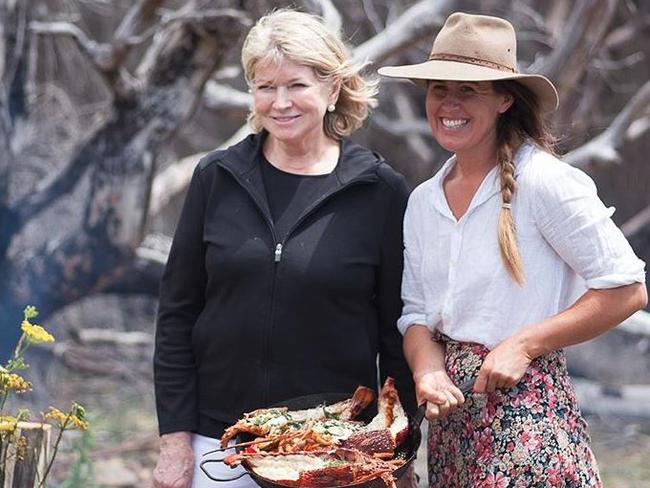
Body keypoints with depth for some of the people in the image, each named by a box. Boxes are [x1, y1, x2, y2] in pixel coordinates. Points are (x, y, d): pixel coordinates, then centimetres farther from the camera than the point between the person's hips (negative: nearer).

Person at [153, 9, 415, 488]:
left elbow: (398, 330, 1)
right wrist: (175, 437, 0)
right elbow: (177, 314, 5)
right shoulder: (217, 178, 2)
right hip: (218, 437, 2)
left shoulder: (380, 191, -3)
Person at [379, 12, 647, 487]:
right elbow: (417, 314, 11)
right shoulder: (422, 202, 8)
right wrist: (428, 371, -10)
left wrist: (523, 345, -16)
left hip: (527, 416, -6)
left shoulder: (543, 181, -12)